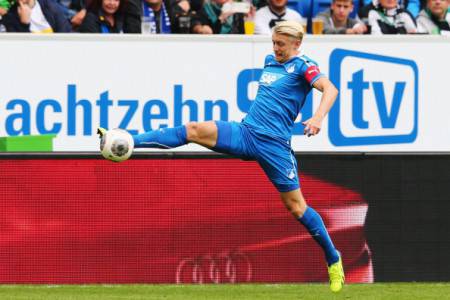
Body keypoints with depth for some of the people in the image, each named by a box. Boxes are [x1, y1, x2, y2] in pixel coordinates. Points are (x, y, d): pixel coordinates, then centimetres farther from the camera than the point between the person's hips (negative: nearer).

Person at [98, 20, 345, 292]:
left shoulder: (302, 66, -5)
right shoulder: (270, 61, 17)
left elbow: (330, 89, -20)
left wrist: (318, 118, -37)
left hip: (274, 145, -6)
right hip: (245, 132, 6)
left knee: (296, 206, -3)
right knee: (194, 130, -14)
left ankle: (333, 260, 13)